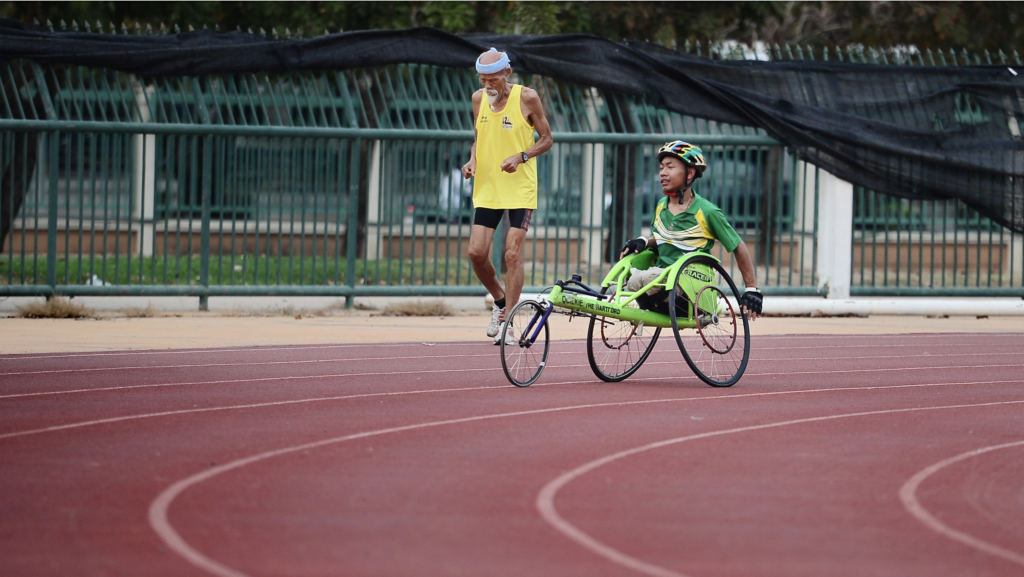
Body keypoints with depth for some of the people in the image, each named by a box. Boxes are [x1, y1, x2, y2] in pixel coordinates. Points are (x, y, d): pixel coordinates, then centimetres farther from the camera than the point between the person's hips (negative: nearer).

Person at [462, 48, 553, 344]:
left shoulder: (527, 97, -8)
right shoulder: (479, 98, 6)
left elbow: (546, 139, -1)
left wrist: (521, 156, -17)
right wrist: (472, 161, -2)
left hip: (520, 189, -4)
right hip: (486, 189, 4)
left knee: (513, 254, -8)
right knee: (477, 252, -4)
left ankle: (508, 323, -2)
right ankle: (501, 301, 24)